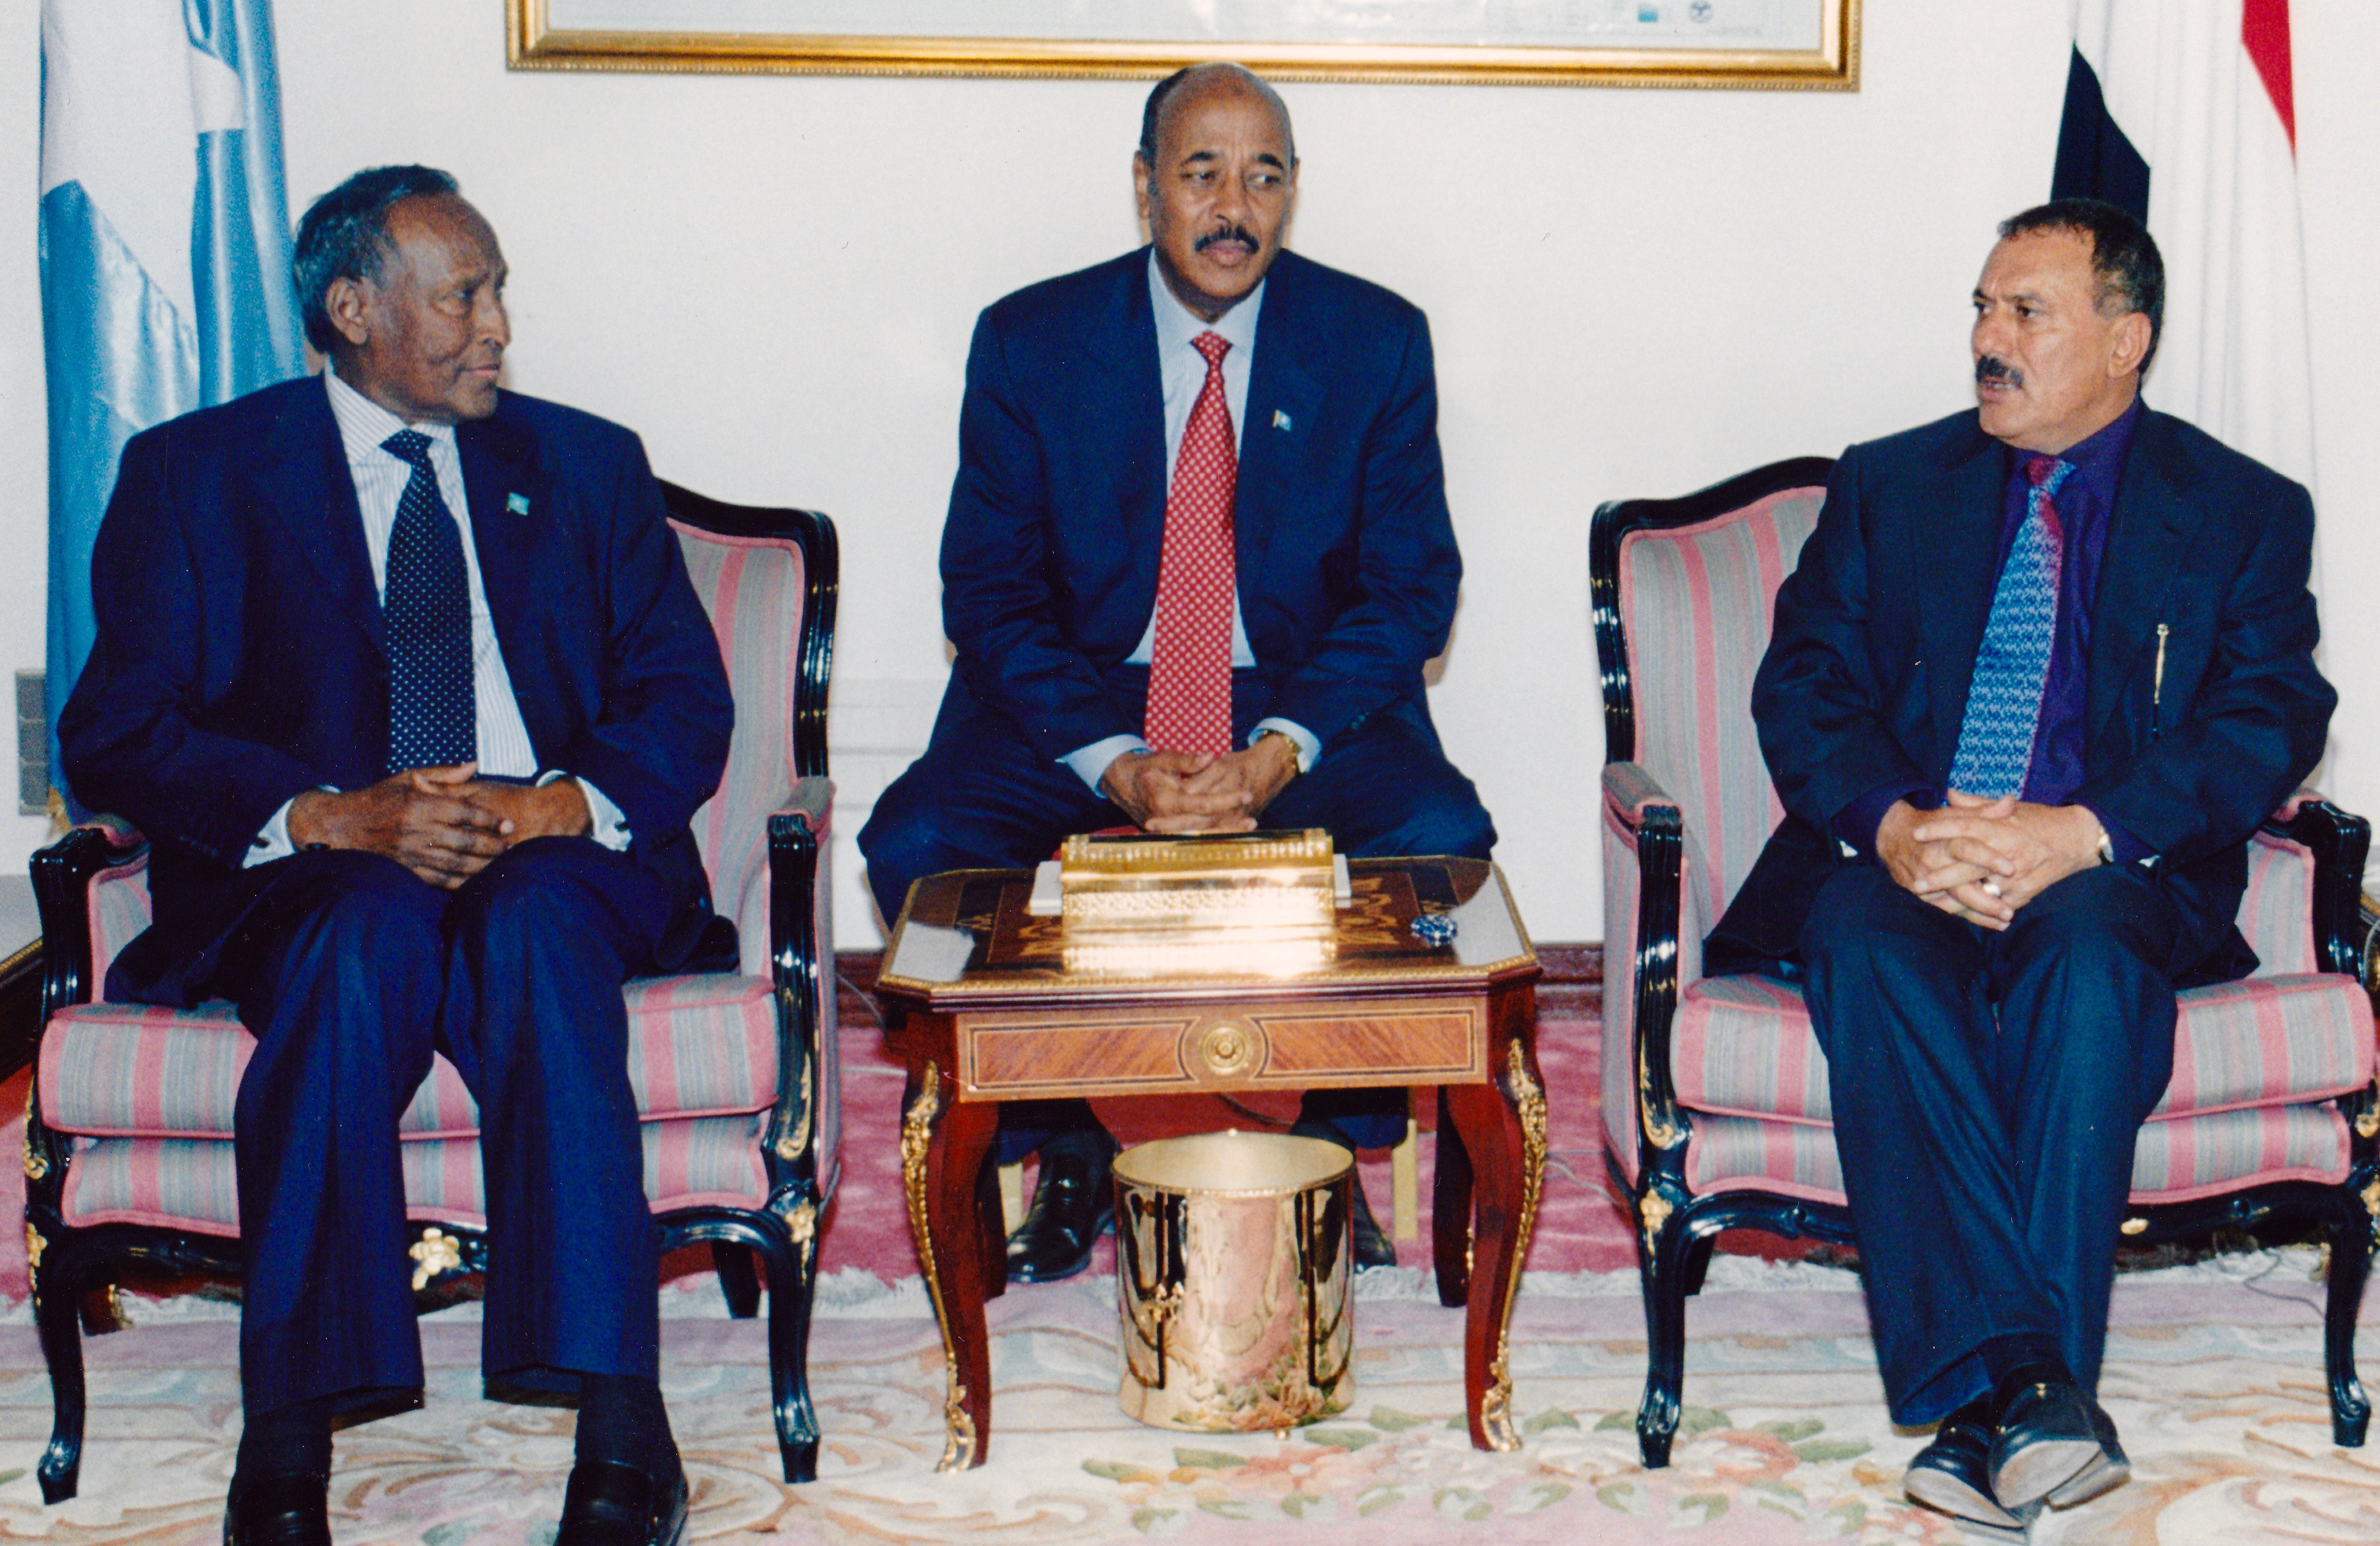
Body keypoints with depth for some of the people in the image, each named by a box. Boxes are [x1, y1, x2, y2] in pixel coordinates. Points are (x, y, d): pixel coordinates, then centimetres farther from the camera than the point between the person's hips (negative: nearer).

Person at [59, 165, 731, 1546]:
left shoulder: (585, 465, 17)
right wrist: (336, 819, -17)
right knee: (371, 931, -36)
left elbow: (686, 705, 8)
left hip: (556, 869, 1)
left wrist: (554, 807, -14)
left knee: (531, 925, -34)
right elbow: (119, 735, 0)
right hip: (312, 872, -1)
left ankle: (620, 1428, -38)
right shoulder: (196, 474, 11)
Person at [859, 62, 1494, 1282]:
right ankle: (1066, 1145, -3)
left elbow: (1413, 584, -3)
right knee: (917, 846, -25)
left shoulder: (1376, 341, -1)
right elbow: (988, 590, -4)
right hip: (1080, 700, 0)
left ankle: (1330, 1146, -4)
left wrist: (1281, 751, -20)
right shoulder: (1030, 342, -3)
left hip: (1304, 704, 0)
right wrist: (1115, 766, -21)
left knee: (1441, 841, -28)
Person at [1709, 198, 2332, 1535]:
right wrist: (1887, 825, -16)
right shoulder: (1890, 485, 17)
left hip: (2113, 877, -1)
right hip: (1900, 862, 2)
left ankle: (1998, 1415, -39)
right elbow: (1804, 684, 7)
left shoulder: (2247, 512, 10)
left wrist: (2084, 834, -21)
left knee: (2086, 947, -37)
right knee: (1870, 952, -34)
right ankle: (2027, 1384, -41)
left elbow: (2270, 721, -3)